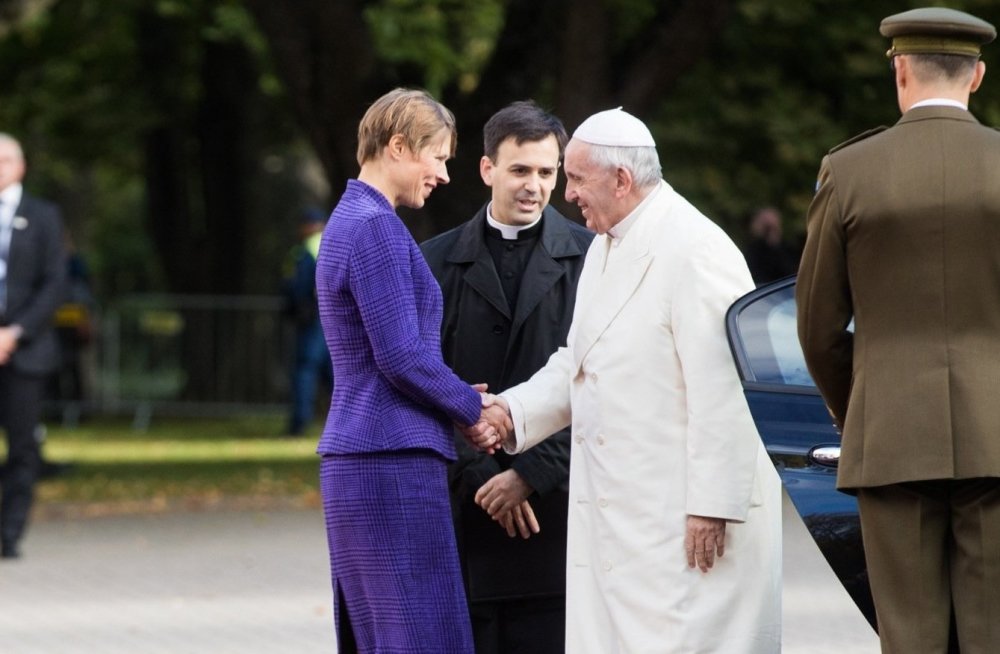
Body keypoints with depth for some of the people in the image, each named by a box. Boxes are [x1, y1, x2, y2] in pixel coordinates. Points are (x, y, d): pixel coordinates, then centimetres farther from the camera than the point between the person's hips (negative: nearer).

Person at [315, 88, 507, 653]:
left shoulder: (351, 223, 17)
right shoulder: (376, 229, -13)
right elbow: (400, 357, -18)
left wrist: (460, 402, 9)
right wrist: (472, 409, -3)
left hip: (358, 461, 10)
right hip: (393, 463, -10)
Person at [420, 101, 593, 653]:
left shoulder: (590, 258, 4)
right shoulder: (438, 262, 9)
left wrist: (533, 474, -9)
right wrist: (479, 478, -6)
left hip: (557, 508, -1)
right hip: (467, 511, 1)